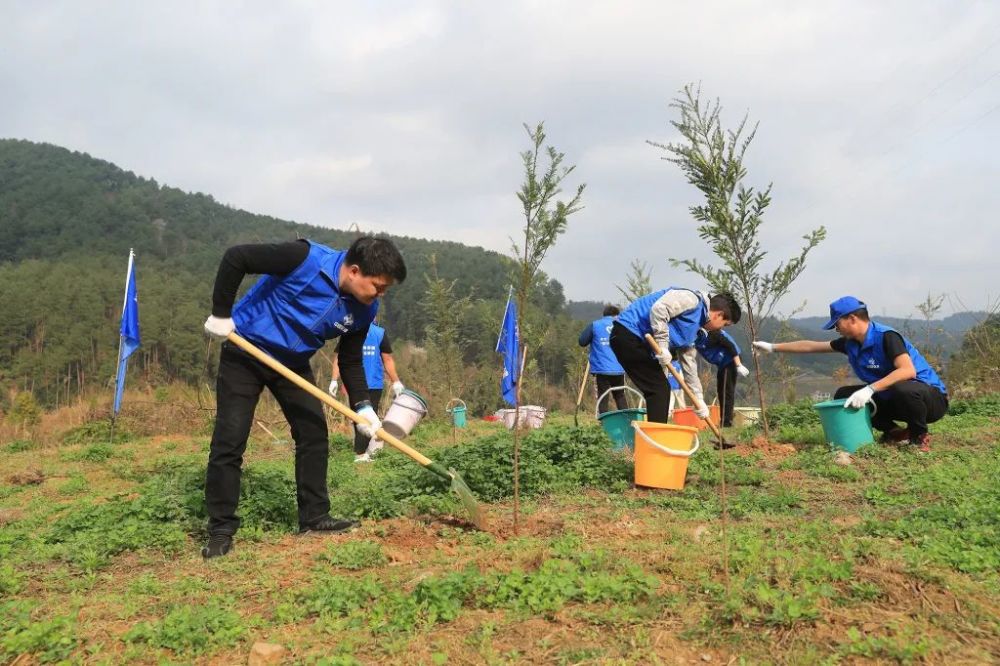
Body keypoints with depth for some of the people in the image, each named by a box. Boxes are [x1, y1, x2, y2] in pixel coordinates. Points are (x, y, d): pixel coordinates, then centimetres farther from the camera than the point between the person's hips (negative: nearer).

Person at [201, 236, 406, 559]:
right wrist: (221, 314, -20)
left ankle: (314, 517, 16)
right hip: (245, 353, -6)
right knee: (229, 441, -7)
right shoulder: (305, 258, -31)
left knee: (314, 434, 3)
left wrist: (362, 405, -12)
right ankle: (221, 530, 4)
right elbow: (235, 257, -25)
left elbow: (351, 360, 0)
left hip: (293, 363, 6)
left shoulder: (364, 310, -11)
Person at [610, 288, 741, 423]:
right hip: (628, 332, -10)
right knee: (658, 388, -10)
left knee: (661, 389, 11)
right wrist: (662, 345, -21)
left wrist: (699, 401, 24)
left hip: (636, 339, 10)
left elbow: (690, 367, 24)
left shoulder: (693, 328, 20)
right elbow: (659, 308, -24)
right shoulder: (693, 299, -8)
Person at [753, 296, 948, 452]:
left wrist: (870, 389, -43)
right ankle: (893, 432, 7)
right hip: (890, 398, 8)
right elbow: (811, 346, 10)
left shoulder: (886, 337, -23)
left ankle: (920, 436, -10)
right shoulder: (850, 343, 1)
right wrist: (773, 347, 11)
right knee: (843, 395, 0)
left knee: (903, 389, -40)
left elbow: (908, 370, -37)